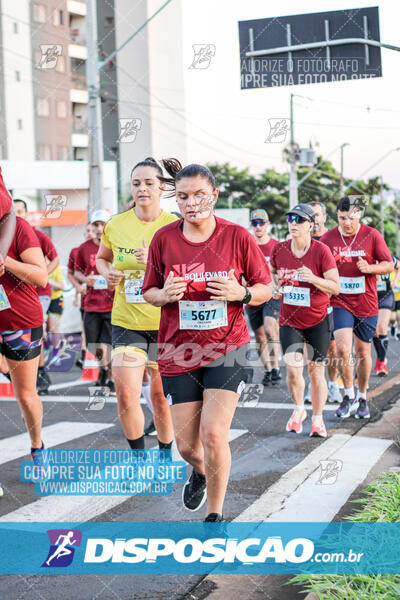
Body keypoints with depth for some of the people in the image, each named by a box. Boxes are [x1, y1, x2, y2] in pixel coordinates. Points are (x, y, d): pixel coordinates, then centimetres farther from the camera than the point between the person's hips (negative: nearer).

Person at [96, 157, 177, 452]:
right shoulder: (116, 225, 2)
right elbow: (102, 258, 21)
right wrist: (107, 273, -1)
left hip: (166, 321, -1)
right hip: (126, 321, 2)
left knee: (160, 395, 7)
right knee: (126, 394, -9)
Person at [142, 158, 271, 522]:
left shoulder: (238, 237, -5)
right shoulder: (164, 239, -1)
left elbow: (266, 288, 4)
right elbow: (149, 291, 10)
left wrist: (241, 294, -17)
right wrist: (165, 295, -13)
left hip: (227, 346, -2)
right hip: (179, 351, 2)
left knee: (213, 434, -15)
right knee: (187, 445, 5)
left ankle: (215, 514, 9)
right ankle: (200, 473, 45)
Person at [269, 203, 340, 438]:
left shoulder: (321, 251, -12)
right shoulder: (279, 250, -2)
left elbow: (335, 287, -12)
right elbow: (273, 273, 19)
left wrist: (313, 278, -28)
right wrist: (276, 283, -3)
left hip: (318, 321, -2)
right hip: (289, 320, 2)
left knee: (316, 371, 3)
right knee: (293, 369, -9)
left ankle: (318, 419, 21)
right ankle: (299, 409, 18)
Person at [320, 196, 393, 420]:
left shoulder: (372, 236, -3)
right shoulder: (328, 238, -1)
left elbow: (389, 265, 1)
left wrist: (370, 268, -18)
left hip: (366, 303, 0)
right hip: (340, 302, 0)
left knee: (363, 352, 9)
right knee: (343, 348, -16)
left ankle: (362, 397, 27)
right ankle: (349, 395, 3)